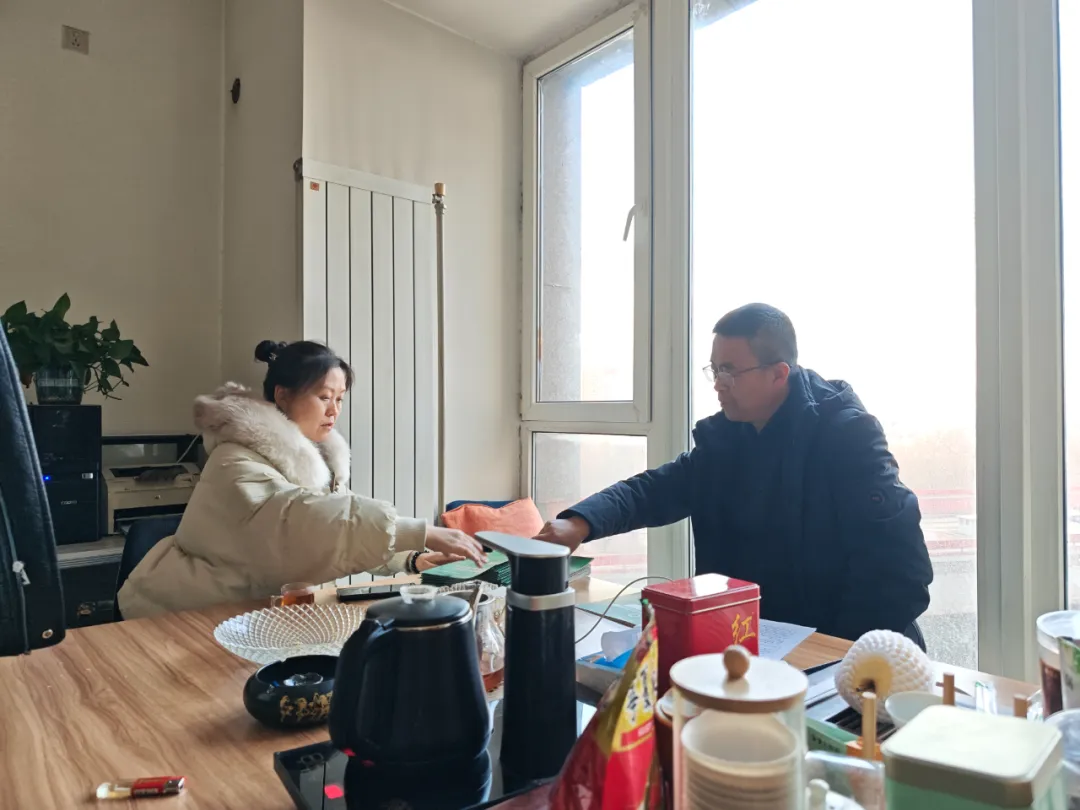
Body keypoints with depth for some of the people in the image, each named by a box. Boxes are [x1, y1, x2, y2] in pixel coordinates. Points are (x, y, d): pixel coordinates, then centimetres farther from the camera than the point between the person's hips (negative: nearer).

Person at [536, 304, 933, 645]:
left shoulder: (846, 433, -13)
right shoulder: (722, 437, 4)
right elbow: (655, 489, -3)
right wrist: (580, 522, -21)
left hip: (839, 650, -5)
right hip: (752, 638, 5)